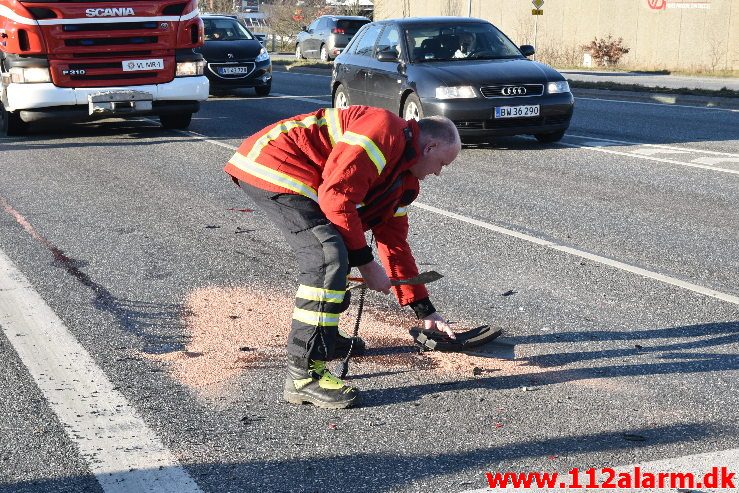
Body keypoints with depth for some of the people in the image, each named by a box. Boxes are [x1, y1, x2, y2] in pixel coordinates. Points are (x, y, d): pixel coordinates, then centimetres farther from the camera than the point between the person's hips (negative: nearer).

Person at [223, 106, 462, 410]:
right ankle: (304, 375, -16)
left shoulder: (403, 179, 20)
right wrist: (366, 263, -12)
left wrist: (425, 311, 25)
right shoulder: (385, 131, -12)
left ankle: (325, 337, 36)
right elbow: (336, 196, -20)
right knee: (329, 259, -19)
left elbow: (394, 243, 24)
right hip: (272, 167, -11)